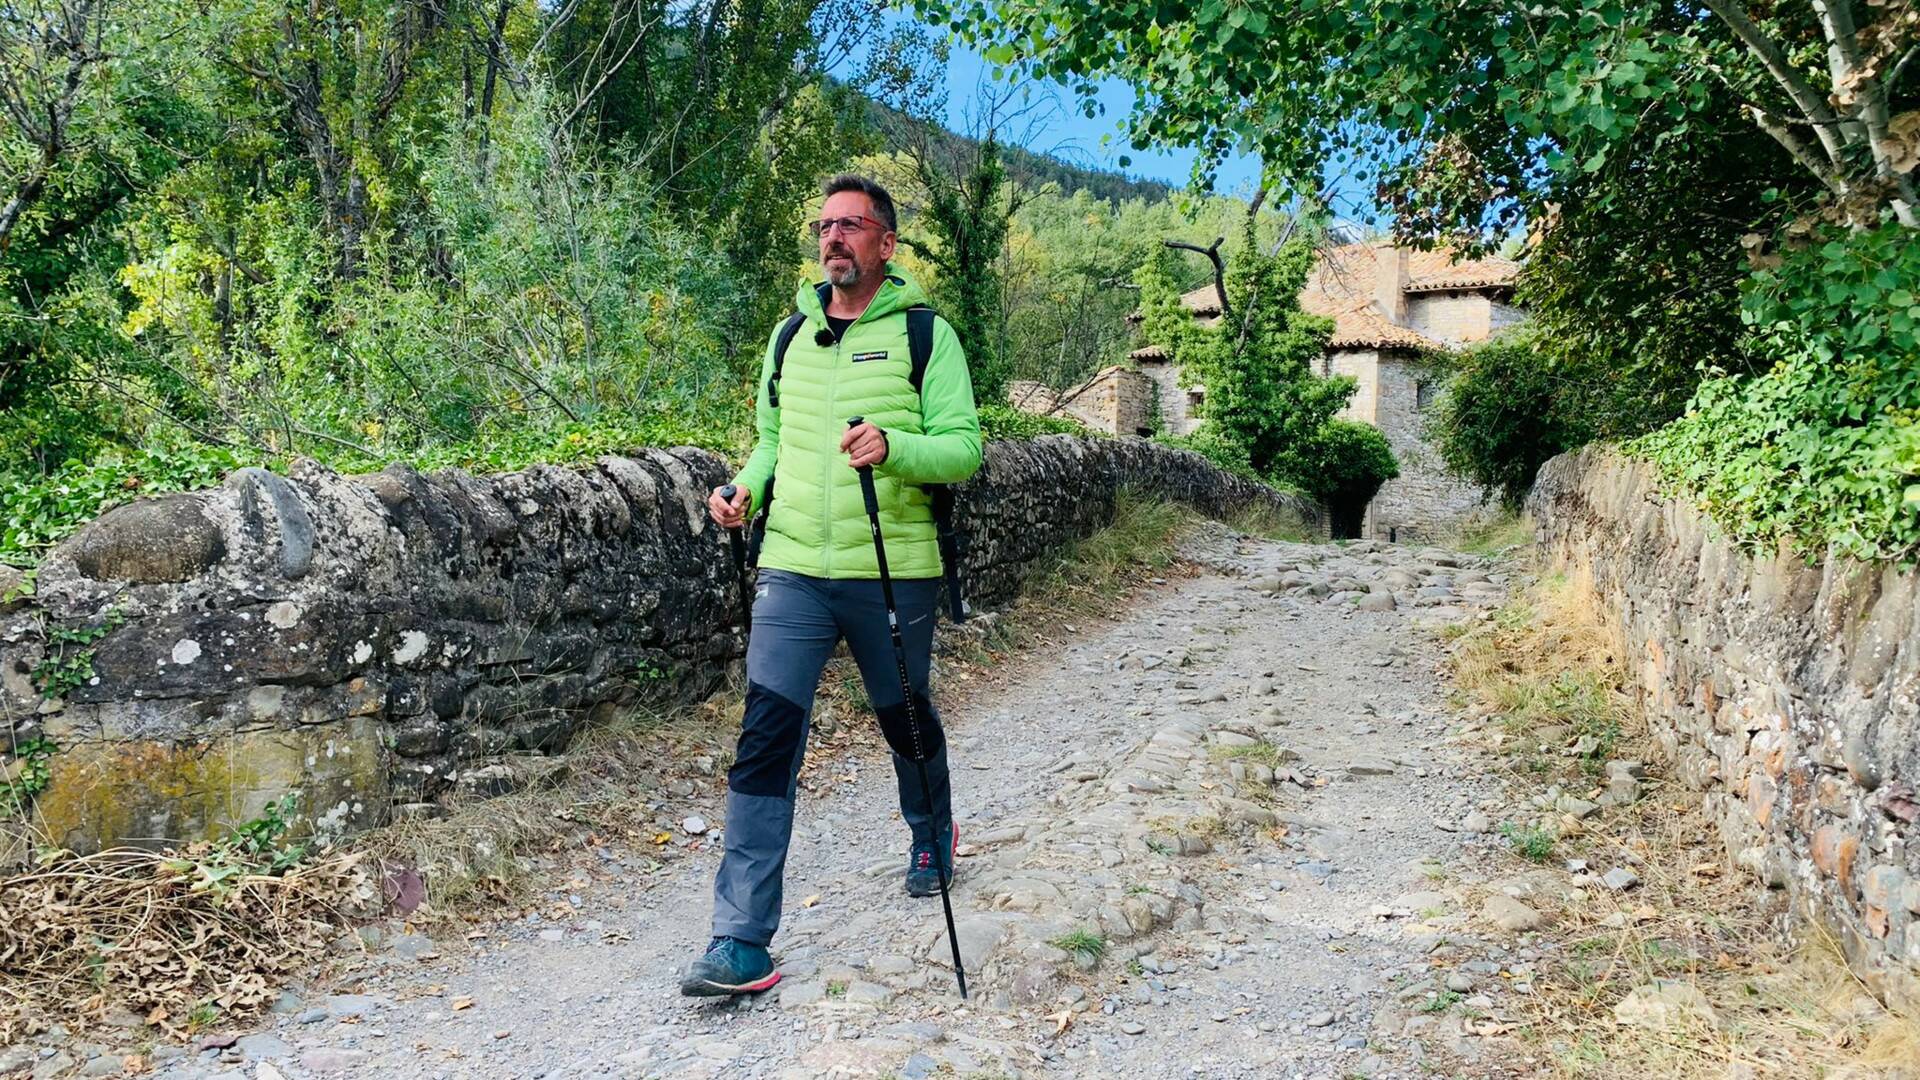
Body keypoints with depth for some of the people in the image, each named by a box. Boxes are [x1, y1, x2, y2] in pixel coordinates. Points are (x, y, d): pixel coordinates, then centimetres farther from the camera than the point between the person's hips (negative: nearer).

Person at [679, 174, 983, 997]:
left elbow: (964, 446, -8)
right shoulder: (790, 337, 12)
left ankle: (932, 836, 48)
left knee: (906, 720, 16)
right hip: (792, 567, 3)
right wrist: (745, 489, 2)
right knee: (766, 735, -8)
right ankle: (742, 941, -5)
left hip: (894, 571, -3)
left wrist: (894, 447, -27)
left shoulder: (925, 333, -2)